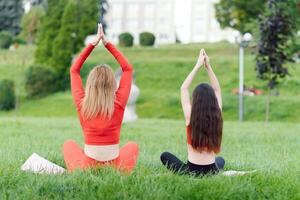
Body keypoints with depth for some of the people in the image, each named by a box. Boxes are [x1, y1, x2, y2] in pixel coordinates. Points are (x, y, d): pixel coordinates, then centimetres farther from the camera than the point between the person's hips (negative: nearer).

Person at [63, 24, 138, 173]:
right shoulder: (118, 104, -7)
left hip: (87, 168, 0)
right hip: (115, 169, 0)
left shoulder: (82, 104, -6)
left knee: (69, 144, 32)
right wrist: (107, 44, 5)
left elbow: (74, 70, 8)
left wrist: (92, 44, 7)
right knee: (132, 146, 33)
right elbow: (128, 69, 5)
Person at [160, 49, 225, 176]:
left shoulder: (190, 117, -13)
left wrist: (198, 66, -1)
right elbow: (217, 90, 6)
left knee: (165, 155, 24)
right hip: (211, 171, 3)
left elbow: (183, 88, -2)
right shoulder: (217, 117, -7)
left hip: (191, 171, -3)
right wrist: (208, 66, 3)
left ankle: (183, 173, 14)